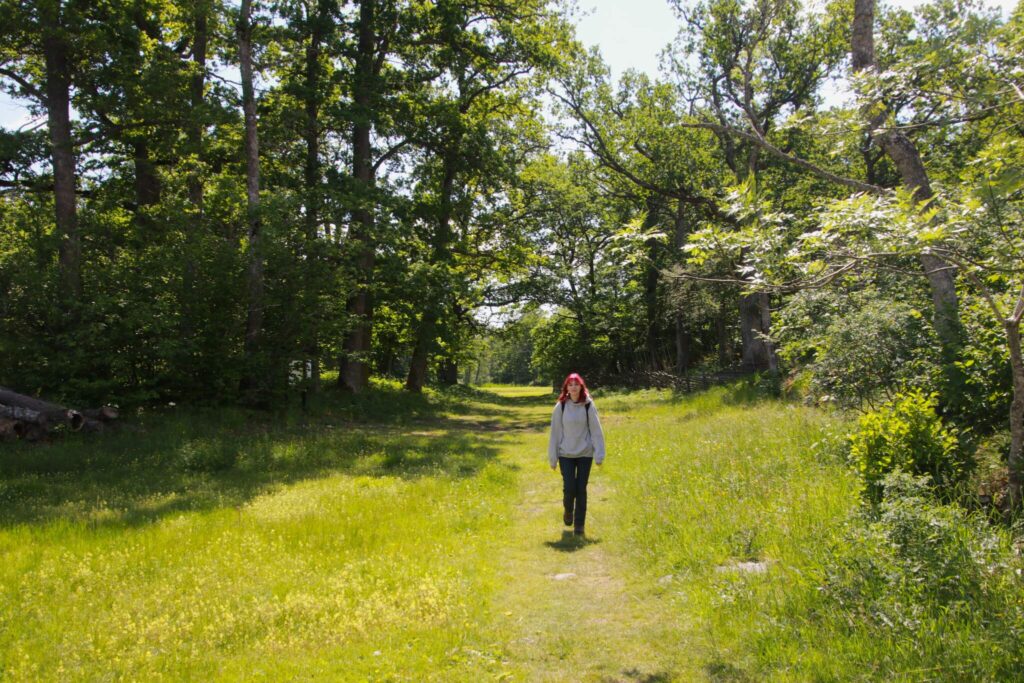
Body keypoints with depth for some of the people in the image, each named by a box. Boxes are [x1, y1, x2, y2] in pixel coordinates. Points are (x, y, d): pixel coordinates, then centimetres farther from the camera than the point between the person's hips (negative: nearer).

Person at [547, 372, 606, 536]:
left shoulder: (588, 406, -5)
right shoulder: (561, 407, -4)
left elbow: (596, 431, -3)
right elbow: (555, 432, 0)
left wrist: (599, 454, -7)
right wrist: (552, 457, 1)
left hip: (585, 454, 0)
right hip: (566, 454, 0)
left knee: (581, 489, 4)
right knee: (569, 488, -3)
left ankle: (579, 524, 17)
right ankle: (568, 511, 30)